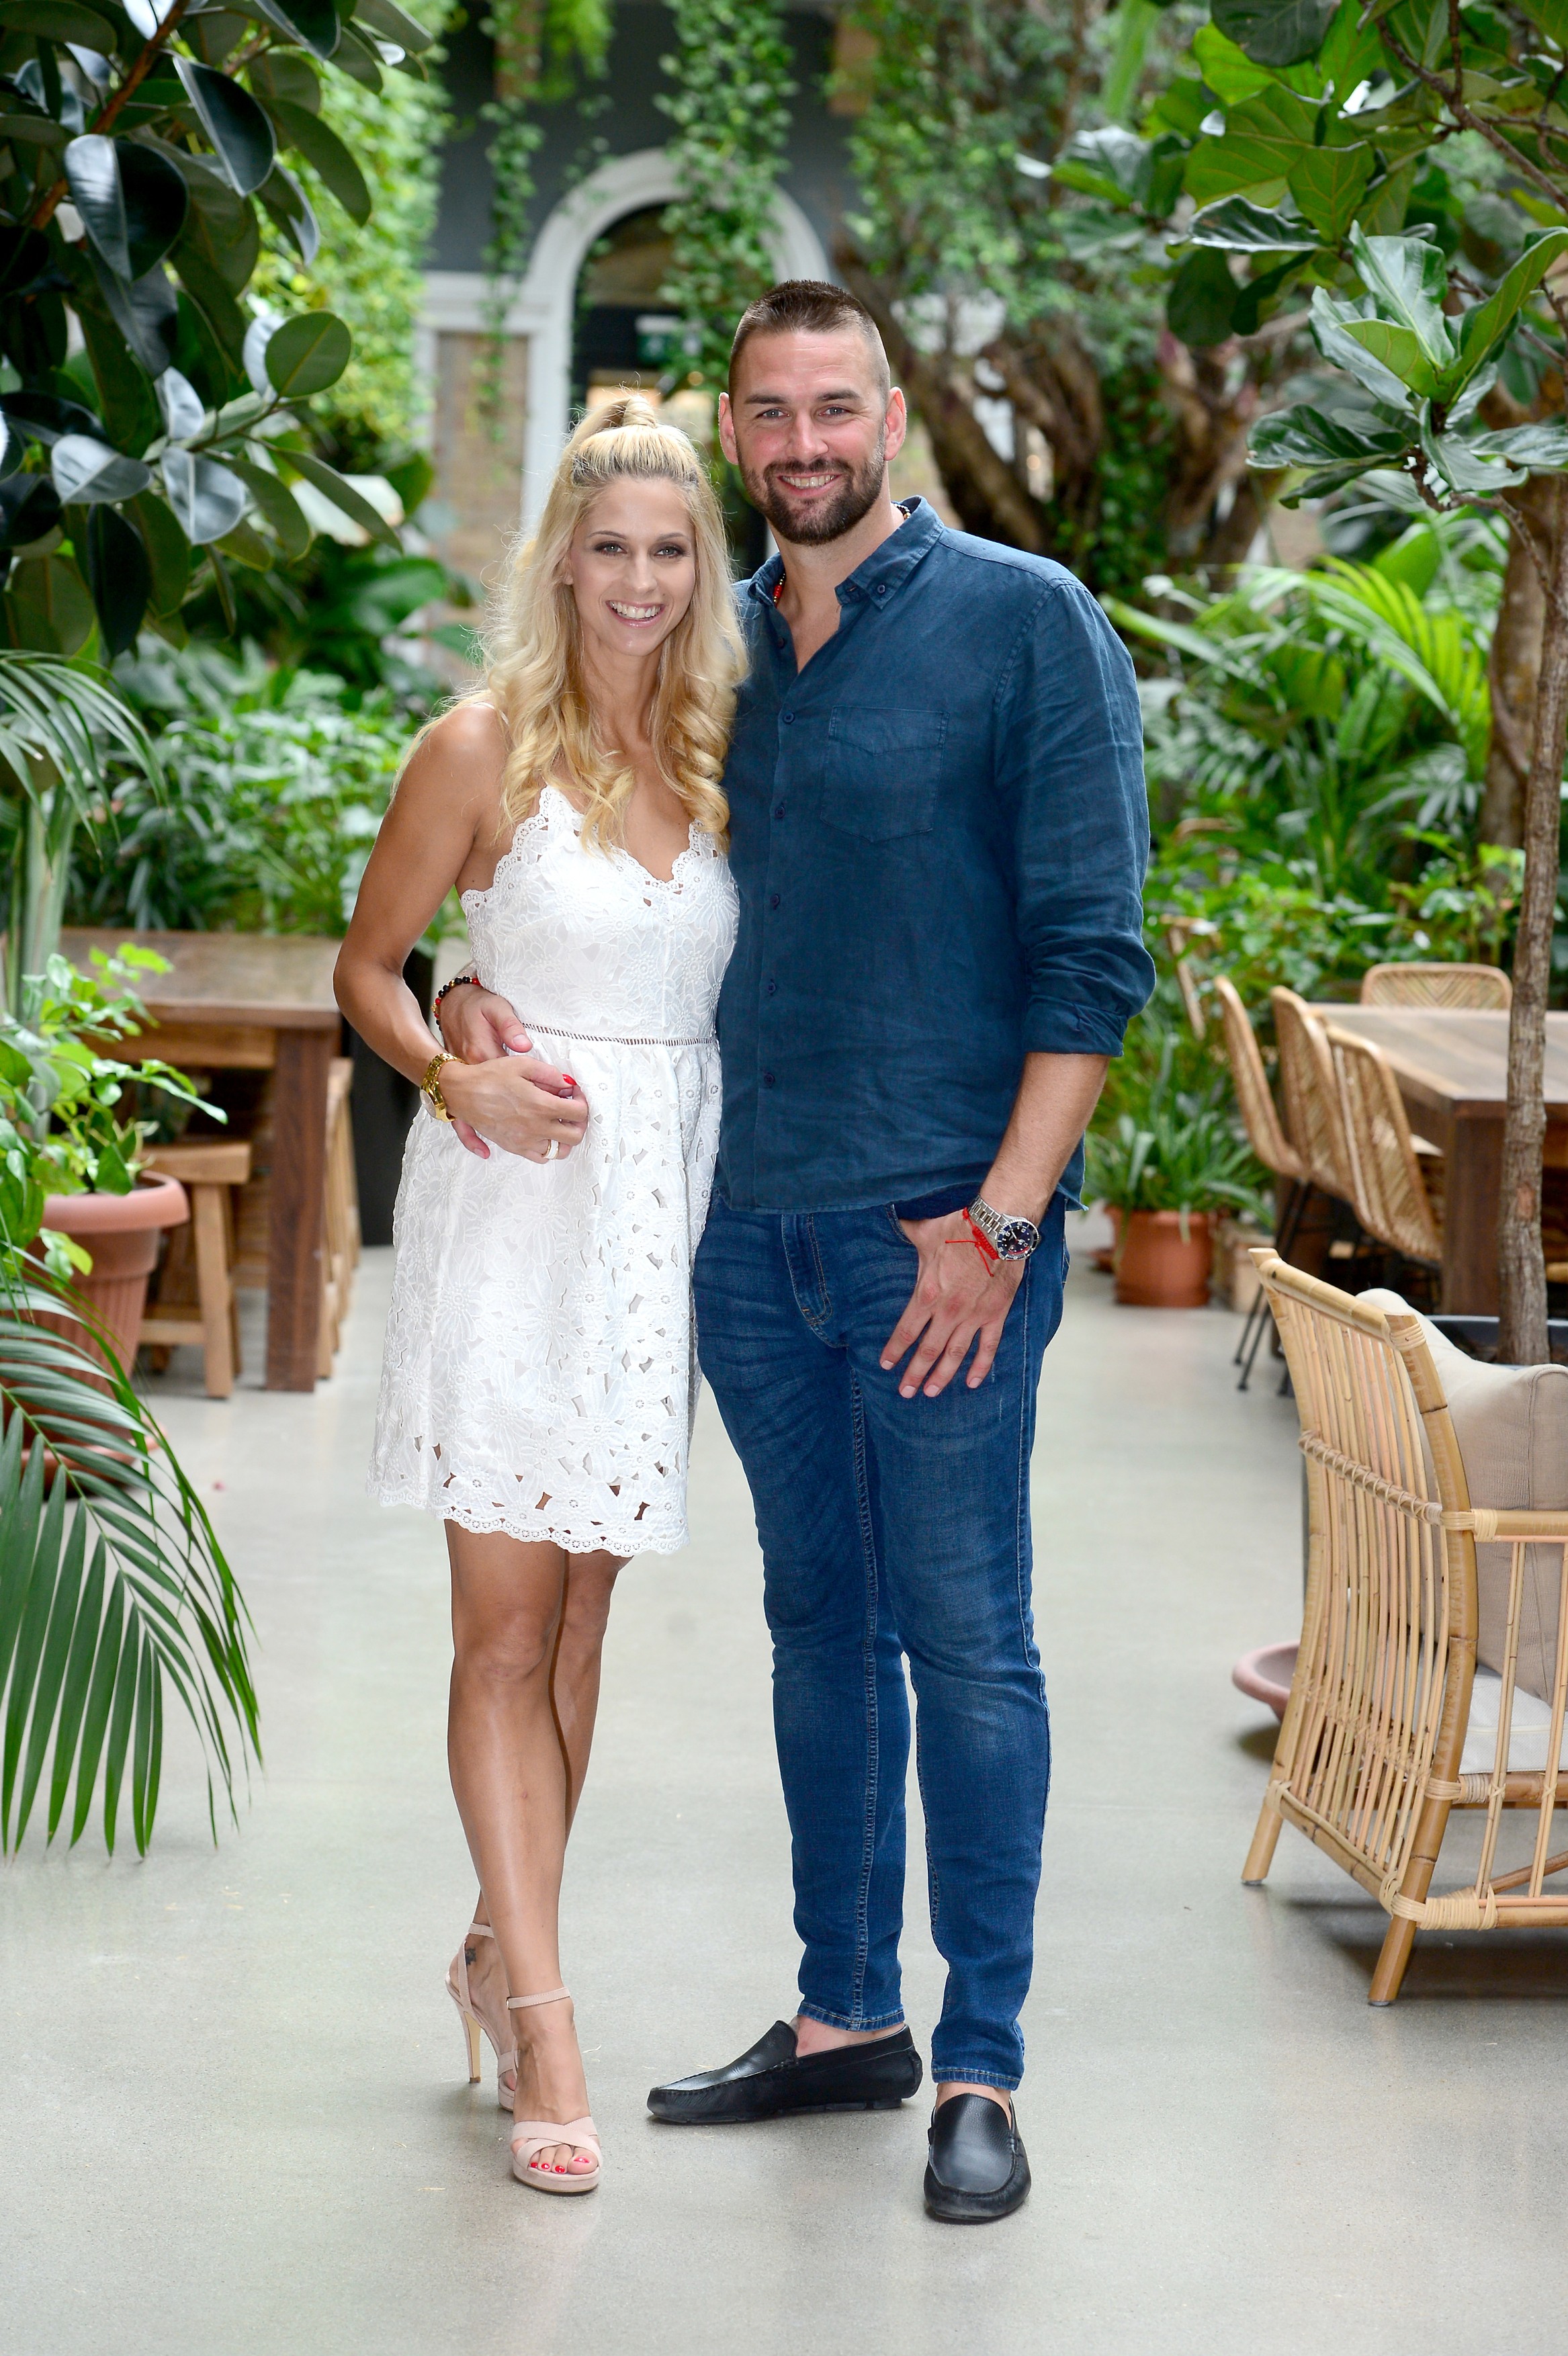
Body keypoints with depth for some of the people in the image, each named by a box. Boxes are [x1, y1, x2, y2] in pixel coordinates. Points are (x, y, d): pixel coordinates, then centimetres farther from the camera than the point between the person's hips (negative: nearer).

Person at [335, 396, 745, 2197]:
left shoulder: (719, 749, 8)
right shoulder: (486, 747, -4)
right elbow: (369, 964, 2)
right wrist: (460, 1080, -15)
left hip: (664, 1201, 5)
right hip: (516, 1192, -4)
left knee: (580, 1610, 10)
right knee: (505, 1623, -5)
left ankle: (498, 1952, 24)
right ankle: (544, 2024, -5)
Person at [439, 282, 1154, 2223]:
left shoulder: (1025, 624, -4)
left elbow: (1092, 949, -8)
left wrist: (1003, 1216, -14)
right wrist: (472, 988, -2)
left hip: (940, 1226, -5)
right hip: (747, 1221, 5)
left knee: (964, 1638, -1)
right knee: (818, 1620, 13)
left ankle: (982, 2068, 6)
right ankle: (844, 2016, 24)